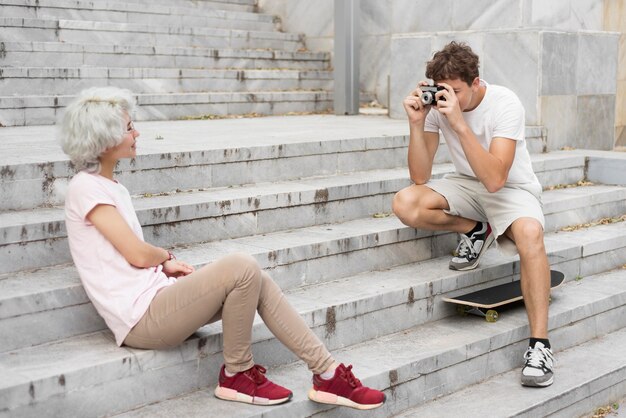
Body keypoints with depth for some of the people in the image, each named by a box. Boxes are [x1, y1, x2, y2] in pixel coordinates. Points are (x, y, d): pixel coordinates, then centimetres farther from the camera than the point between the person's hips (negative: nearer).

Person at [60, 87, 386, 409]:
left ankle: (327, 373, -4)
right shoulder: (85, 187, -11)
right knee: (242, 268, -23)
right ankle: (238, 375, -5)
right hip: (141, 318, -9)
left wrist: (164, 265, -2)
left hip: (155, 300, 9)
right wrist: (167, 258, 6)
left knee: (256, 281, -3)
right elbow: (138, 254, -14)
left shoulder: (110, 186, 18)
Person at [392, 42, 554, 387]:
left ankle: (539, 342, -28)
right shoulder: (437, 104, -12)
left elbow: (495, 179, -35)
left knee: (529, 234, -38)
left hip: (512, 188, -4)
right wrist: (417, 123, -25)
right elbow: (420, 177, -12)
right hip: (467, 185, 4)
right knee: (404, 204, -24)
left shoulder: (505, 104, -24)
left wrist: (459, 124, -40)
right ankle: (475, 230, 4)